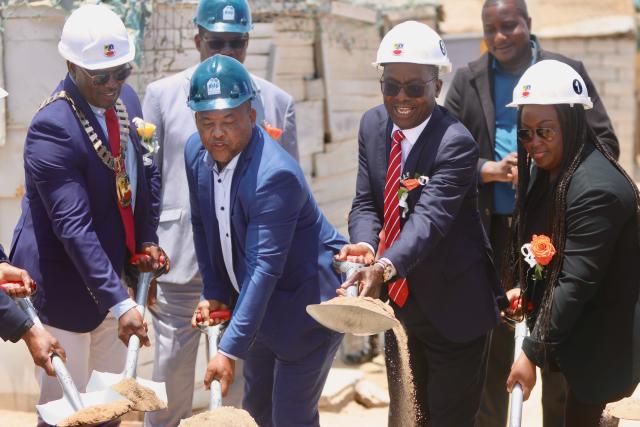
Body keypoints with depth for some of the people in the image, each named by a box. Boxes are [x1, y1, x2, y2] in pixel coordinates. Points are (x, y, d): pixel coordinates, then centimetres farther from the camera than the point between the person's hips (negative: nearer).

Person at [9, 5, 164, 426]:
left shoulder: (126, 100, -1)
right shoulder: (52, 128, -24)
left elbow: (144, 173, 15)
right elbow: (74, 226, -29)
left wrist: (147, 238, 3)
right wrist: (120, 303, -32)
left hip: (114, 272, 7)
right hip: (64, 285, -7)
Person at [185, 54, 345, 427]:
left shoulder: (275, 175, -30)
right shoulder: (196, 152, -6)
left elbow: (266, 268, -33)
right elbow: (203, 225, 7)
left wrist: (230, 350, -36)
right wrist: (215, 293, 1)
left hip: (307, 305, -8)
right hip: (258, 302, 8)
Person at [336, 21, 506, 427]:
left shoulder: (456, 143, -22)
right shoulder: (373, 124, -1)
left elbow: (430, 218, -33)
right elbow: (365, 203, -3)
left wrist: (385, 267, -49)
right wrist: (365, 244, -26)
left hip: (452, 307, -6)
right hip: (399, 301, 6)